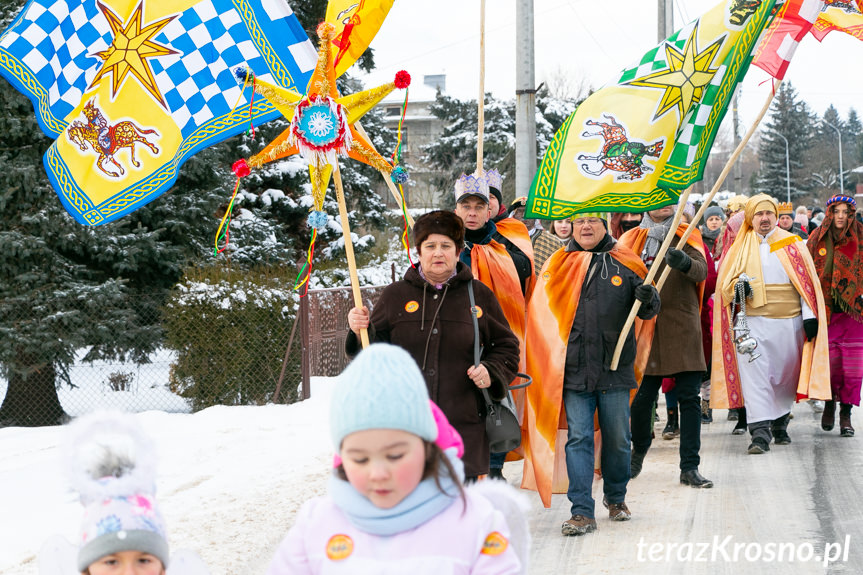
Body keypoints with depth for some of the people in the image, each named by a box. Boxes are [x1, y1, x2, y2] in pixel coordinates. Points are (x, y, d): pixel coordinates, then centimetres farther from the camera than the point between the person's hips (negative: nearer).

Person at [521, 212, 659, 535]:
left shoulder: (624, 264, 6)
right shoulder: (559, 266, 6)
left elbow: (647, 312, 7)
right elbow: (542, 314, 9)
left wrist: (648, 299, -17)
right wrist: (550, 363, 1)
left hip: (615, 369, 0)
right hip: (574, 372, 0)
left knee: (617, 438, 9)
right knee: (578, 439, -4)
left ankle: (616, 498, 29)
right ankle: (582, 512, -1)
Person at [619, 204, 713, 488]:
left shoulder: (687, 236, 8)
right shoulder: (633, 239, 10)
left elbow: (701, 271, -10)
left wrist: (684, 262, -33)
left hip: (683, 327, 0)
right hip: (645, 326, 0)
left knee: (689, 398, -4)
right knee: (642, 397, 1)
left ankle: (690, 467, 0)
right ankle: (638, 452, 27)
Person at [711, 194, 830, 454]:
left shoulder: (792, 245, 8)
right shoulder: (740, 248, 10)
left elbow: (807, 282, 6)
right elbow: (724, 284, 10)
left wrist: (809, 315, -4)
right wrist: (737, 287, -13)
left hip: (789, 323, 1)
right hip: (752, 322, -1)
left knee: (786, 375, 9)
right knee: (754, 376, -12)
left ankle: (780, 423, 29)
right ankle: (760, 432, -17)